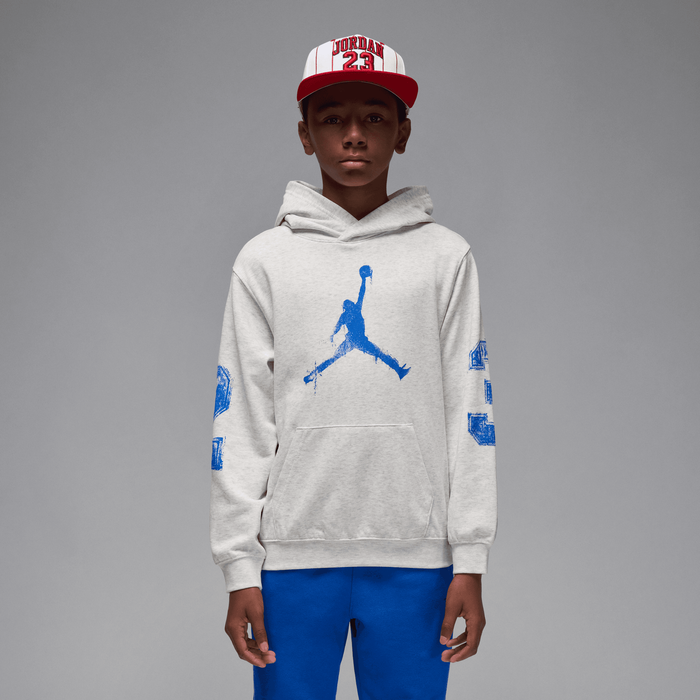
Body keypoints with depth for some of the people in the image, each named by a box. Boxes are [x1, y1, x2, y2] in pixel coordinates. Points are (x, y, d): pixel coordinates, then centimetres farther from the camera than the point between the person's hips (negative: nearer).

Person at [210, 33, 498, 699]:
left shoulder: (445, 256, 6)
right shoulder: (265, 259, 6)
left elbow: (469, 415, 4)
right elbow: (240, 422, 3)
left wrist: (470, 559, -1)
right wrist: (239, 567, -1)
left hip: (415, 557, 0)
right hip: (293, 554, 0)